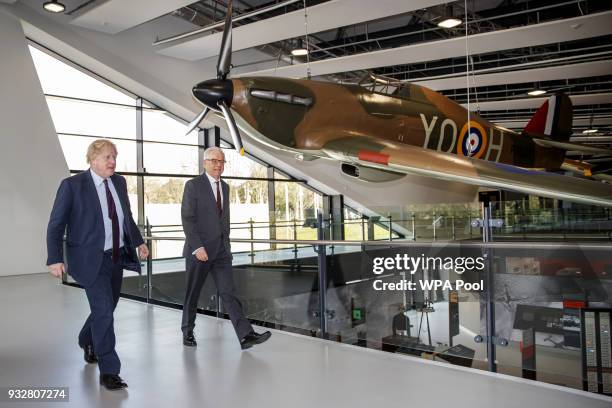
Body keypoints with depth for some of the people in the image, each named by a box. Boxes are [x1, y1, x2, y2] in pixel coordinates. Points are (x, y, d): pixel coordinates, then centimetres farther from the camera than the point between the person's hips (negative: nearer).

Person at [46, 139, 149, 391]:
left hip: (117, 257, 6)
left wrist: (138, 242, 11)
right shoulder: (72, 185, -11)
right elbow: (56, 225, -9)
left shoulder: (119, 182, 5)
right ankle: (108, 371, 3)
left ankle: (87, 341, 48)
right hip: (91, 260, -6)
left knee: (107, 307, 18)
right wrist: (55, 259, -15)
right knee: (103, 310, -10)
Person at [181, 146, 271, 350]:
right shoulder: (193, 185, -7)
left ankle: (246, 335, -10)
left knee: (229, 292, -3)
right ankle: (188, 331, 28)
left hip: (221, 250, 5)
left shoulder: (225, 187, 14)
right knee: (192, 294, 9)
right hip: (199, 249, -5)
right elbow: (187, 218, -13)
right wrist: (197, 247, -19)